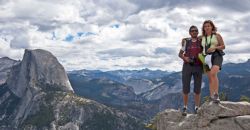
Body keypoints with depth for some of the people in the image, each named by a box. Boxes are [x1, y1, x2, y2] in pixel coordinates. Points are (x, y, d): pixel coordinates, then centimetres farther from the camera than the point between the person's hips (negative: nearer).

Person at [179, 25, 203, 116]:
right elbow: (180, 54, 8)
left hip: (198, 67, 1)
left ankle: (197, 109, 13)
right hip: (187, 67, -1)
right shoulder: (186, 41, 5)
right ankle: (185, 107, 15)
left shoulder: (201, 41, 8)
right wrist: (185, 58, -12)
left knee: (197, 89, 2)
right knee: (185, 88, -1)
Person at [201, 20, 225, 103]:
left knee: (213, 73, -29)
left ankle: (216, 94, -23)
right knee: (210, 78, 0)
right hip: (207, 58, 4)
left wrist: (214, 47, -15)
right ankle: (212, 97, 5)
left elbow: (223, 46, 2)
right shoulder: (202, 37, 14)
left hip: (217, 56, -4)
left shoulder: (217, 35, 3)